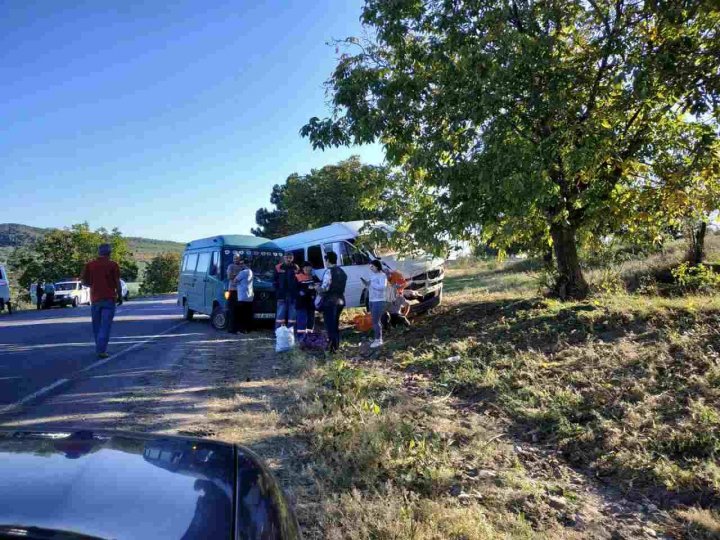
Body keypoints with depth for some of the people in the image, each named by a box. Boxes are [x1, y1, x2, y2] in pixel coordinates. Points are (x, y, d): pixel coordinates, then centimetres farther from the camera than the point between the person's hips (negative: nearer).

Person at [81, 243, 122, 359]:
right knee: (105, 326, -5)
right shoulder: (113, 265, -5)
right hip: (109, 299, -3)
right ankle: (101, 350, -12)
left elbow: (84, 282, 7)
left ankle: (100, 348, 22)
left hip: (95, 299, 3)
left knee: (97, 326, 14)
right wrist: (120, 296, 5)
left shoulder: (89, 265, 5)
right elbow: (117, 283, -6)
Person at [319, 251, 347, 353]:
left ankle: (332, 348, -2)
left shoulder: (329, 271, -14)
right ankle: (336, 346, 24)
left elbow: (325, 287, -19)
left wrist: (318, 288, 2)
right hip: (340, 301, 8)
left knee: (330, 325, -2)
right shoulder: (342, 272, 12)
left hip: (329, 301, -8)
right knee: (335, 324, 18)